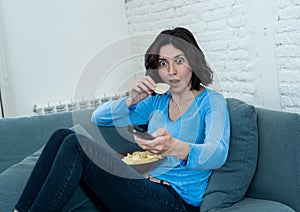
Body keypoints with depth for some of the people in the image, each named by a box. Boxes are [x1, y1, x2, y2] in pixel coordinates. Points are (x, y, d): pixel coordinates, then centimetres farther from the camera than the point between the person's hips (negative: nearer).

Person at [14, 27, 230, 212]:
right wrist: (131, 101, -5)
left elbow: (218, 154, -23)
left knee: (76, 144, -22)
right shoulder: (158, 101, 16)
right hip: (143, 188, 7)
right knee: (63, 135, -6)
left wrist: (175, 147, -45)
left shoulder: (211, 101, -3)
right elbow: (98, 118, 17)